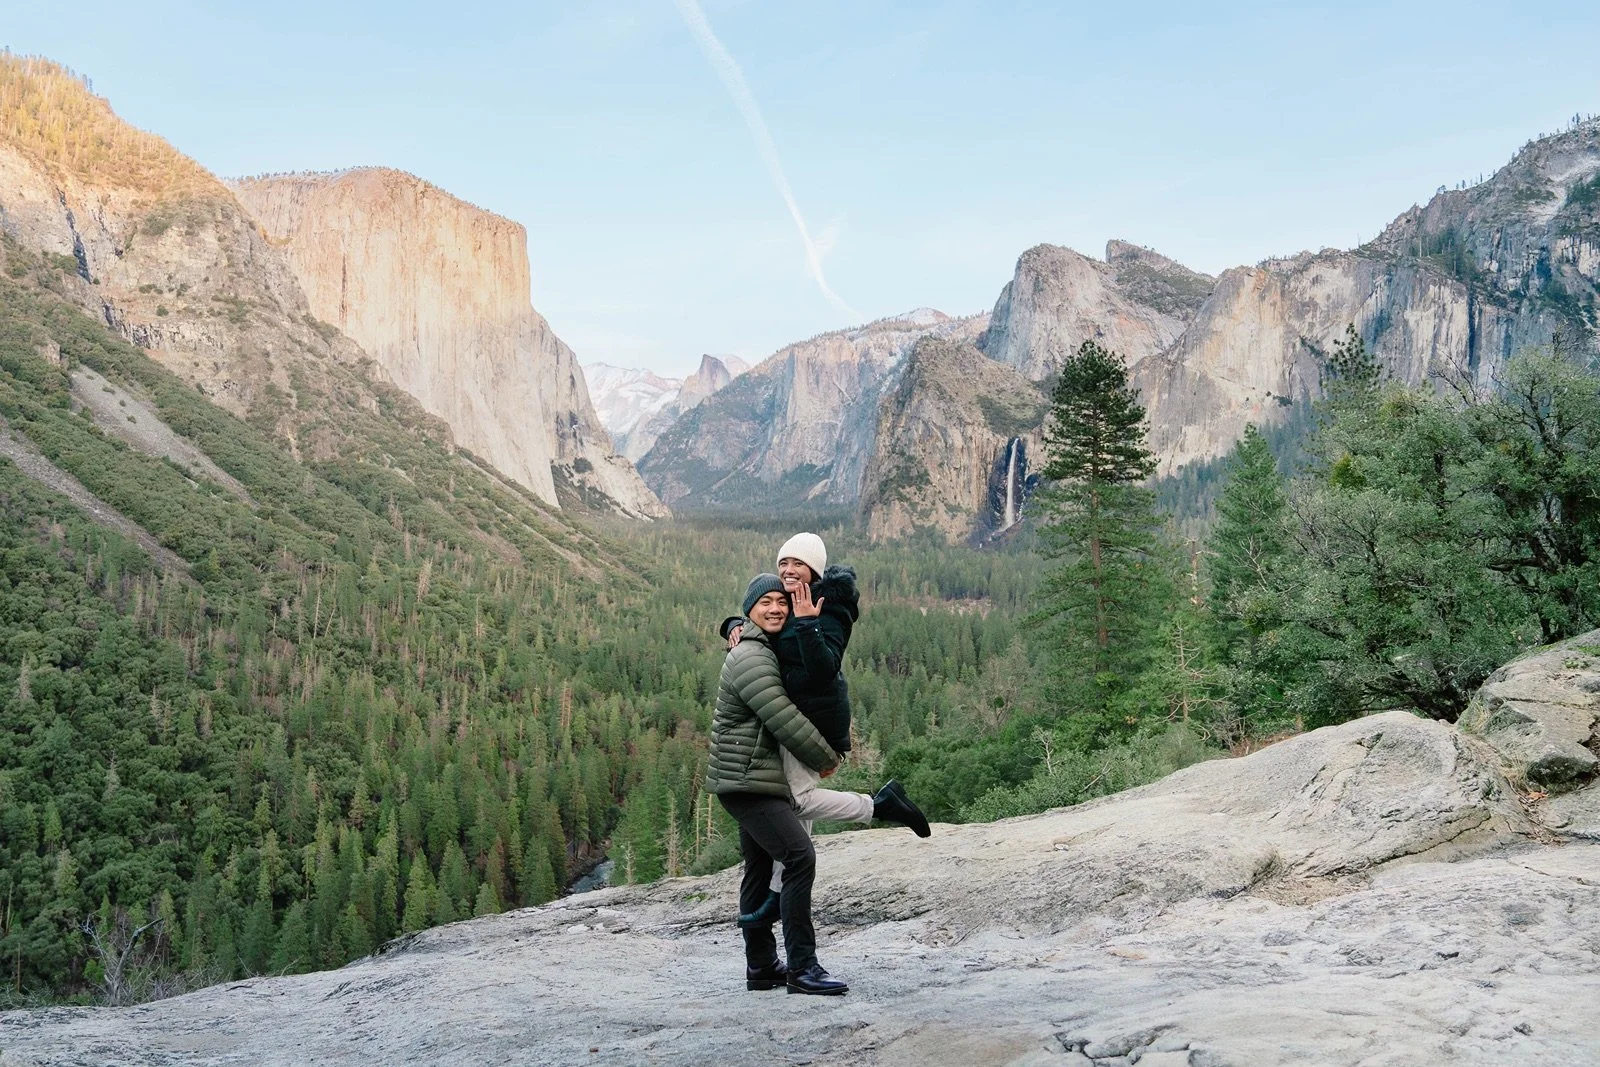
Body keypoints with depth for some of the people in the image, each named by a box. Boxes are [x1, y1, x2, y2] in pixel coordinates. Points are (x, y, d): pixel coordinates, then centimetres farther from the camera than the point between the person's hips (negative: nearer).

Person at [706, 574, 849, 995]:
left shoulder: (767, 652, 17)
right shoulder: (750, 659, -17)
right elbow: (786, 722, -20)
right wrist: (827, 759, -9)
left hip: (753, 782, 11)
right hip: (746, 781, -11)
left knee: (759, 869, 13)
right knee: (799, 856, -18)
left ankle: (761, 967, 20)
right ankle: (801, 967, -18)